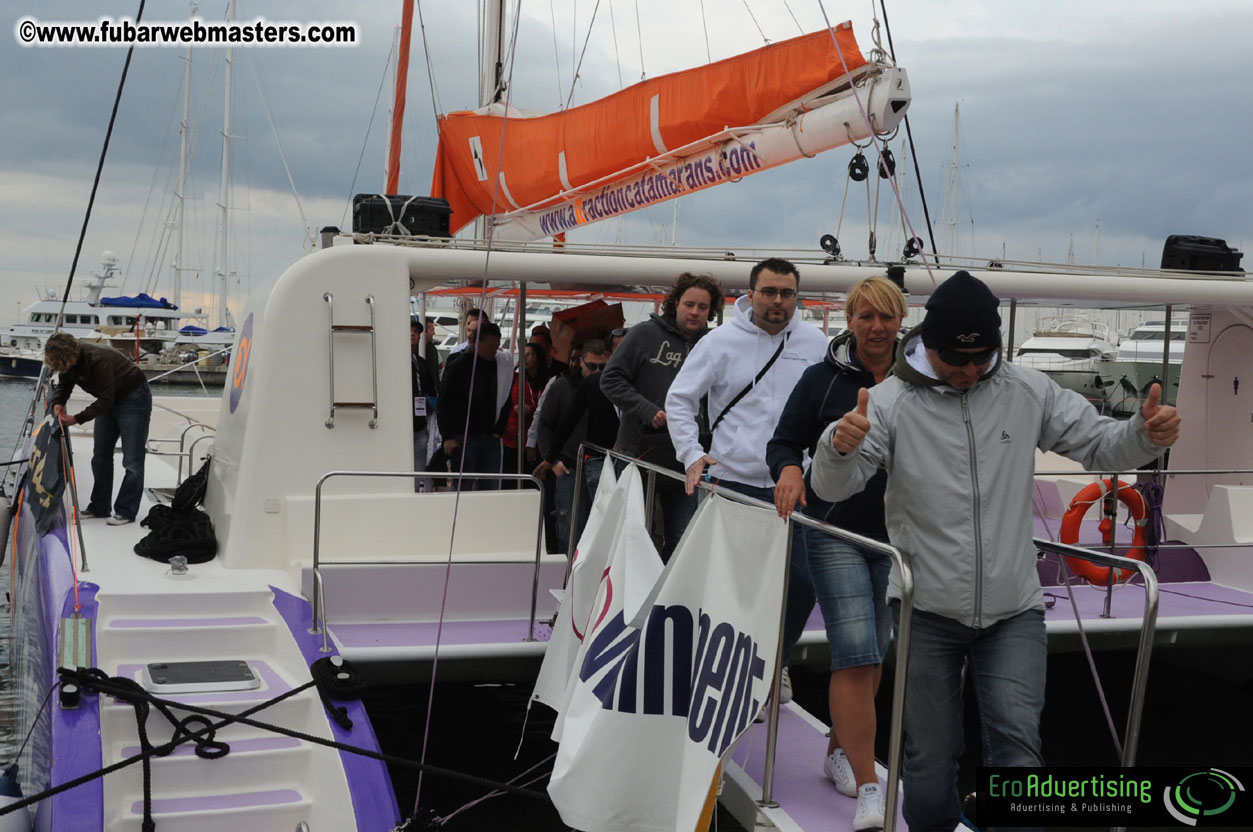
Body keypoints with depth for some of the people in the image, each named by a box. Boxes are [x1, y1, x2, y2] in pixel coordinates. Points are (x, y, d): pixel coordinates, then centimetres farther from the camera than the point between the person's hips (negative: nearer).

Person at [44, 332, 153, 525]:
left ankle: (126, 511, -3)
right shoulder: (69, 361, -10)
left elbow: (106, 400, -29)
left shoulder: (98, 360, -34)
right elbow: (63, 385, 5)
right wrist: (58, 403, -16)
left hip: (134, 398, -9)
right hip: (109, 400, 9)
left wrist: (78, 419, -30)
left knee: (132, 460, -8)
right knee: (100, 457, 11)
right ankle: (99, 508, 18)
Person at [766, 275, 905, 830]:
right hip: (836, 534, -3)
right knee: (855, 656, -12)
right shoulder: (823, 379, 0)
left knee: (873, 656, 13)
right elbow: (784, 441, 3)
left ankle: (839, 752, 33)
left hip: (898, 537, 4)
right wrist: (789, 468, -19)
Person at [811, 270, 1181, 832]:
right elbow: (832, 488, -13)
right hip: (926, 611, -1)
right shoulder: (893, 400, -8)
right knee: (930, 755, 10)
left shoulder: (1028, 392, 0)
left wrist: (1146, 434, -15)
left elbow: (1100, 446, 7)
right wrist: (841, 446, -36)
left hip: (1013, 611, 1)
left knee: (1017, 742, -10)